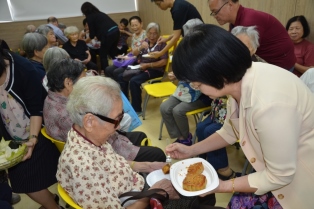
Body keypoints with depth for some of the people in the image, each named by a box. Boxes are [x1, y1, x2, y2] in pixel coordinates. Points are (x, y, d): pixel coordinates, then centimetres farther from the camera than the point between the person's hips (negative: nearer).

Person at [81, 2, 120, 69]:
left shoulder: (89, 17, 4)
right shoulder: (99, 13, 26)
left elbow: (92, 34, 4)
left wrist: (85, 41, 22)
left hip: (108, 34, -8)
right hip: (116, 31, 8)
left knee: (103, 55, 6)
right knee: (112, 53, 21)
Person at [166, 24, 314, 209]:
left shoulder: (268, 104, -39)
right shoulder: (240, 78, -14)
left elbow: (279, 176, -24)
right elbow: (230, 131, 3)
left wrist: (223, 186, -16)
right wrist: (191, 150, -2)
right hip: (281, 164, 6)